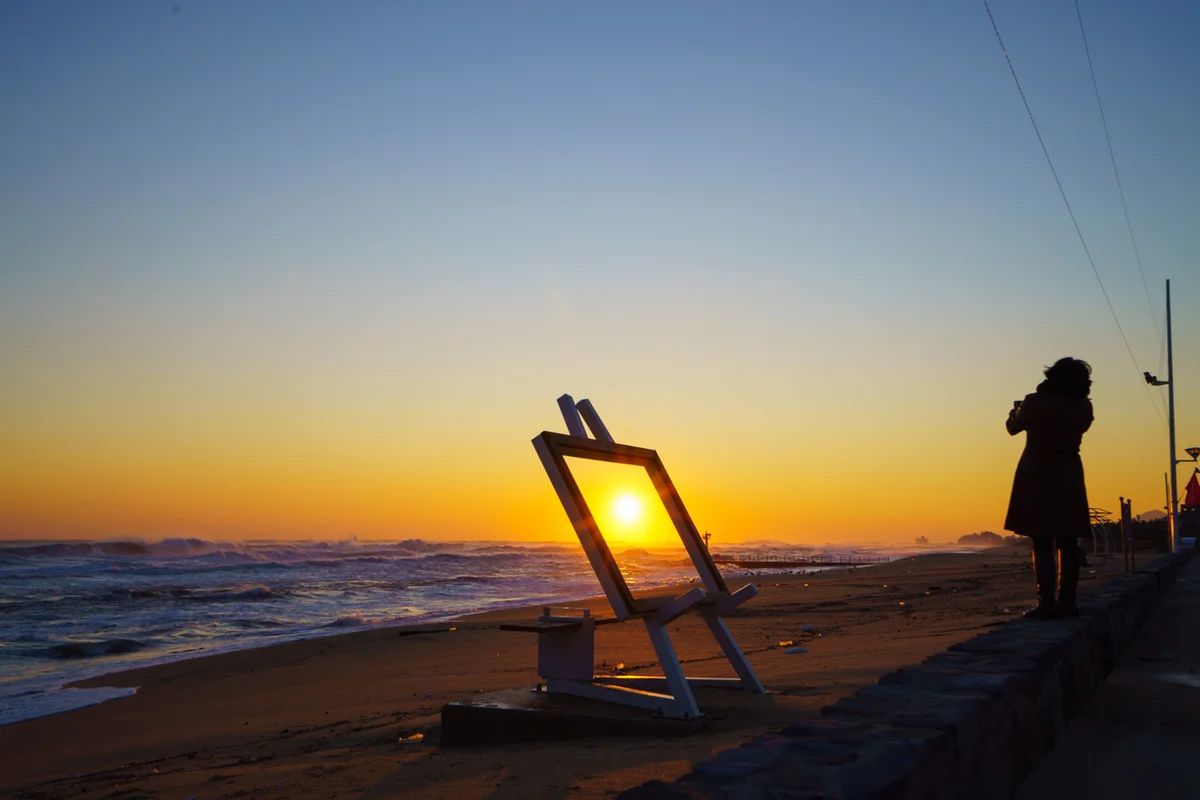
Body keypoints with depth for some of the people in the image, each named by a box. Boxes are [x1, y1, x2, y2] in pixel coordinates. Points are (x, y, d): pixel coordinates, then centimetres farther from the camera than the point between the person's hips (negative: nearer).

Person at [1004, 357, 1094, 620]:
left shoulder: (1035, 403, -13)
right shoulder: (1084, 408, -2)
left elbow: (1013, 428, 3)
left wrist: (1016, 411, 26)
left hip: (1037, 478, -4)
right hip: (1069, 479, 4)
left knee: (1042, 543, -3)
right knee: (1067, 543, 9)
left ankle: (1047, 603, -8)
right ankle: (1067, 602, 10)